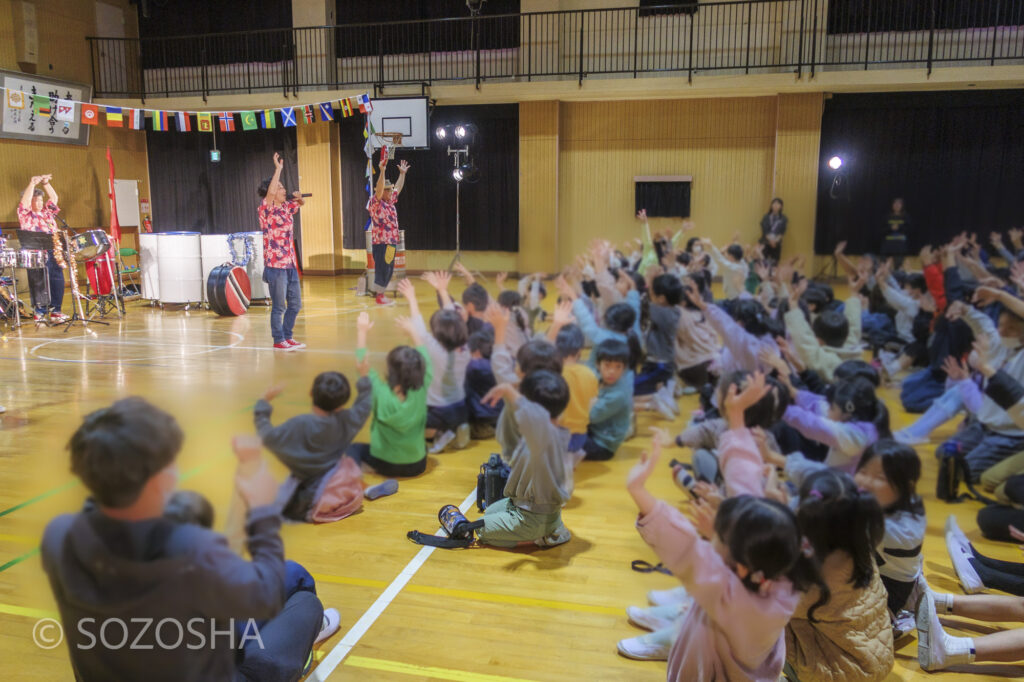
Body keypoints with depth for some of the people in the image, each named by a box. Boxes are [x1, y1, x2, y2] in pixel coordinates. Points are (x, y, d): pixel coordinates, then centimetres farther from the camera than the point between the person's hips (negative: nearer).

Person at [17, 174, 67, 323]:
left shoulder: (47, 212, 17)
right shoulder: (25, 215, 1)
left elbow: (54, 198, 17)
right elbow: (24, 201, -13)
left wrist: (45, 183, 7)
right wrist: (32, 184, -18)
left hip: (53, 254, 6)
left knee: (58, 282, 3)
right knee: (40, 284, -3)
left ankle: (55, 311, 11)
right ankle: (40, 313, 2)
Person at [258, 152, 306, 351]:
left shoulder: (287, 208, 11)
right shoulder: (266, 209, -8)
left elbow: (301, 203, 28)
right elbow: (270, 193, -26)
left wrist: (298, 197, 5)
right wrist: (278, 168, -23)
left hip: (290, 264, 7)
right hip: (275, 265, -7)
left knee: (295, 304, 12)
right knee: (279, 306, -1)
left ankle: (287, 336, 25)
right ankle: (278, 340, 10)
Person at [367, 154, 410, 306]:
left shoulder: (390, 201, 14)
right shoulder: (376, 203, -9)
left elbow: (398, 188, 28)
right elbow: (379, 189, -26)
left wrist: (402, 173, 31)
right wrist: (382, 171, -35)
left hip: (391, 242, 9)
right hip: (381, 243, -9)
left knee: (388, 270, 12)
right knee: (382, 269, -5)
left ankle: (382, 295, 19)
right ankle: (379, 297, 1)